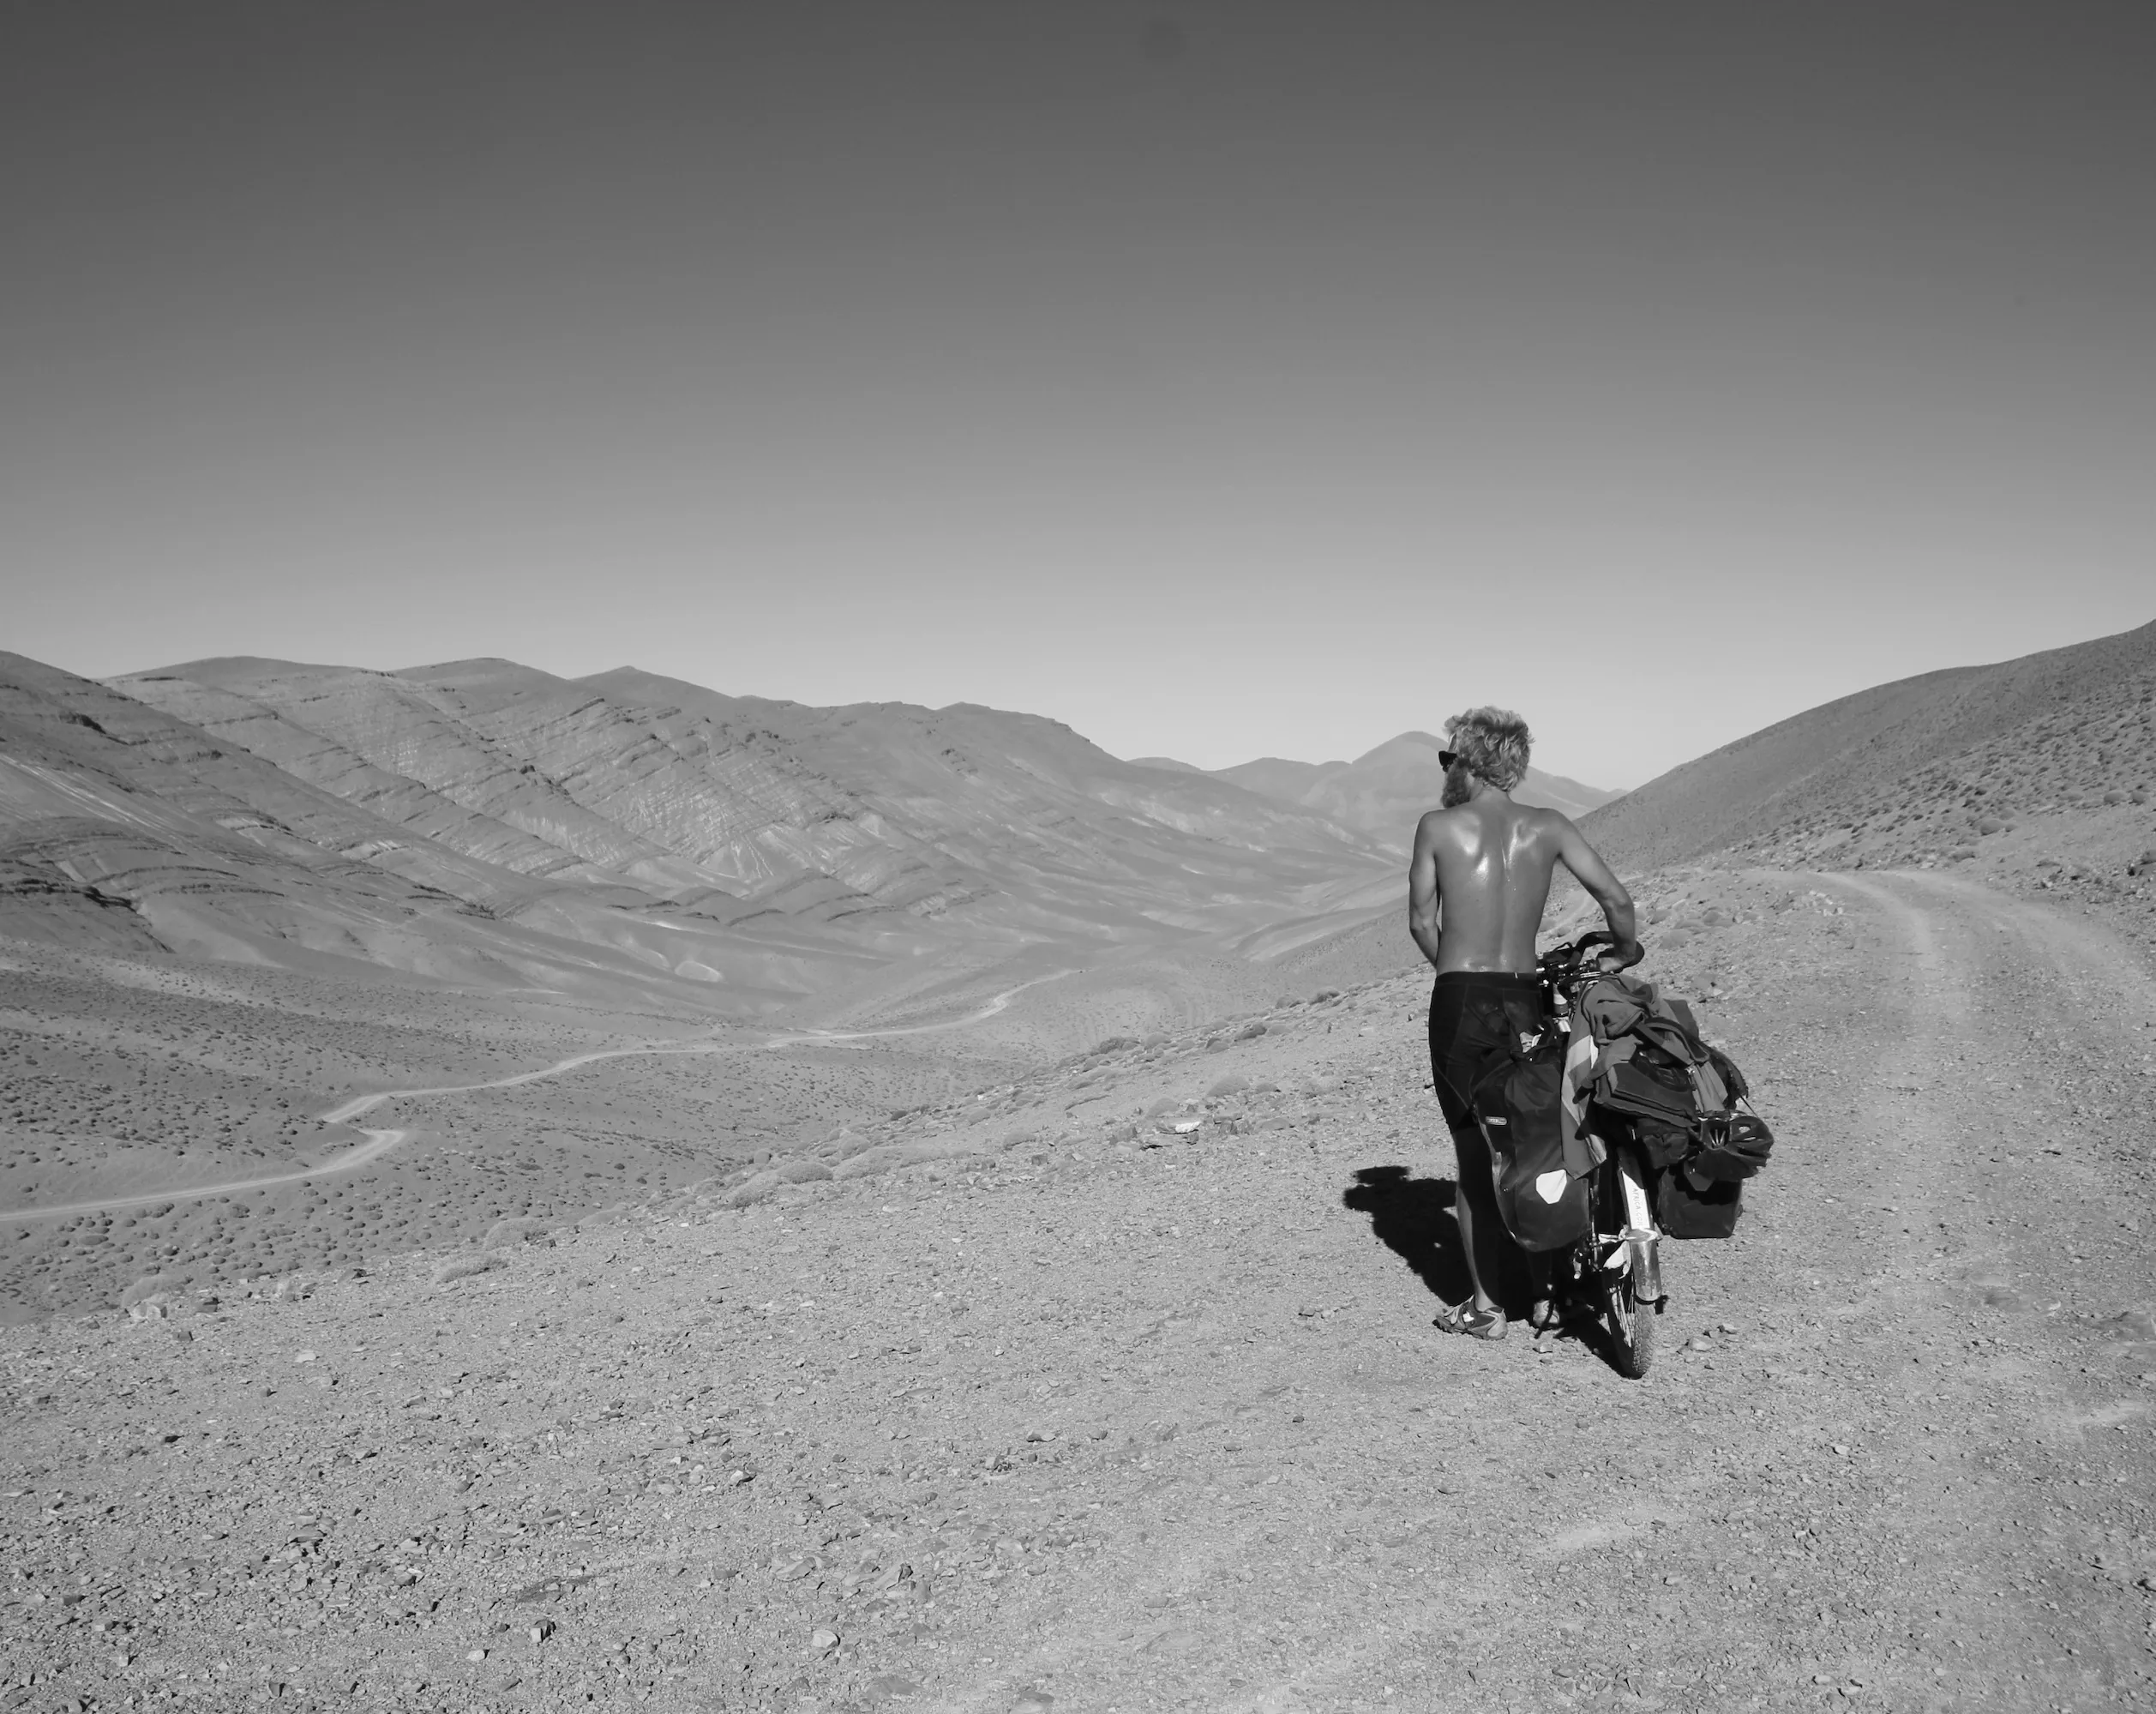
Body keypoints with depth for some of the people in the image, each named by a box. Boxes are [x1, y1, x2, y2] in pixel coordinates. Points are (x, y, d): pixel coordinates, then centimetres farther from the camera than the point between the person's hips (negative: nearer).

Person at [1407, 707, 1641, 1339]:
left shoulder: (1438, 826, -2)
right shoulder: (1548, 826, 5)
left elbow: (1421, 921, 1)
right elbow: (1616, 898, -2)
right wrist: (1624, 951, 17)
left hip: (1460, 1002, -3)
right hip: (1527, 998, 3)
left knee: (1475, 1152, 4)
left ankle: (1485, 1305, 7)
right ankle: (1547, 1287, 20)